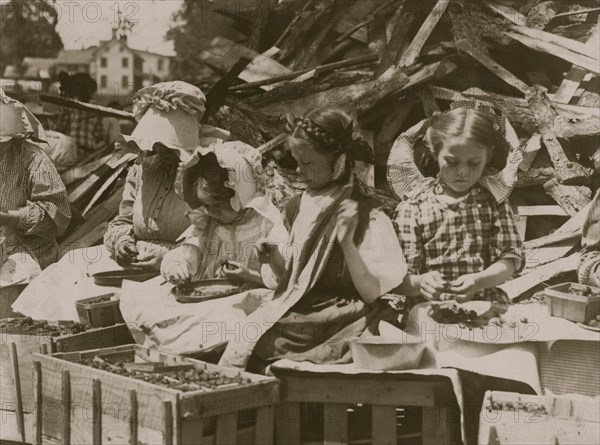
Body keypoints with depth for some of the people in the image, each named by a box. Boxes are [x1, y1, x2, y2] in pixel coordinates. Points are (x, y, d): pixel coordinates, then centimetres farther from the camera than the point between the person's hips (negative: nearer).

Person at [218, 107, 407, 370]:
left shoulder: (367, 217, -6)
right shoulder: (301, 207, 12)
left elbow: (371, 293, -10)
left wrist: (347, 244, -22)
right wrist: (274, 258, -1)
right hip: (298, 312, 6)